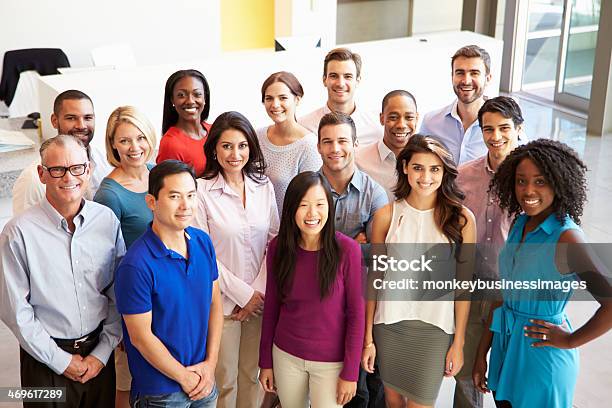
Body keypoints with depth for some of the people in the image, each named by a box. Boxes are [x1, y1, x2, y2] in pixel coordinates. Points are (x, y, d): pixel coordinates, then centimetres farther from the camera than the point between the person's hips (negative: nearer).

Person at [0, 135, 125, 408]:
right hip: (46, 359, -3)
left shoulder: (107, 220, -3)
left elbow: (119, 295, 2)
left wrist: (102, 353, -3)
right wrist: (62, 361, -9)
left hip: (99, 353, 3)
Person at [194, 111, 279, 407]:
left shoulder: (264, 187, 4)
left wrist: (259, 290, -6)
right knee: (225, 381, 8)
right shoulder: (202, 191, -10)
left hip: (259, 299, 4)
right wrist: (242, 293, -10)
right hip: (221, 302, -4)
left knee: (252, 374, 15)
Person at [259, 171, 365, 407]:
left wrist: (350, 372, -10)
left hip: (331, 361, -3)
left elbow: (356, 313, -11)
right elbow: (271, 306, 2)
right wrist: (265, 361, 6)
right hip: (286, 355, 3)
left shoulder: (347, 249, -16)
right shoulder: (278, 247, -7)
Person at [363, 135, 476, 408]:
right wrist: (368, 338, 3)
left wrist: (459, 343, -1)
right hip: (389, 324, 2)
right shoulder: (386, 216, -1)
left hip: (436, 329, -1)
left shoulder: (461, 219, -4)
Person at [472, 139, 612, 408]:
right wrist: (482, 353, 8)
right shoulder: (519, 224, 1)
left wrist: (570, 341, -15)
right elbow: (504, 295, 6)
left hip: (541, 354, -6)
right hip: (505, 345, 7)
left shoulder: (566, 237, -21)